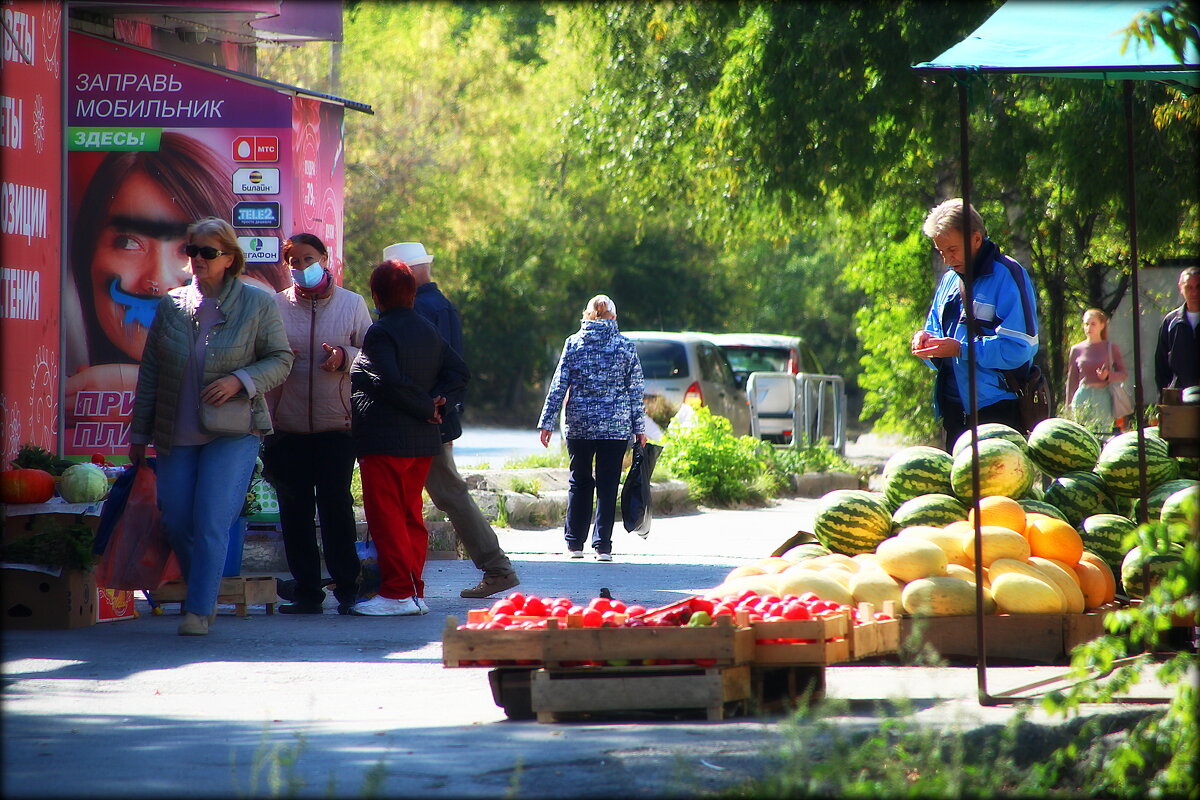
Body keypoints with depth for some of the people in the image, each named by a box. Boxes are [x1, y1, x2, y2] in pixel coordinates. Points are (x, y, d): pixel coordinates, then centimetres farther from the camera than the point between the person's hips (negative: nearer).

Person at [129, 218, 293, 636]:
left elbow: (281, 359, 2)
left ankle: (200, 610, -7)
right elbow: (150, 372, 11)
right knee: (175, 522, 3)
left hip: (233, 432, -4)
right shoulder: (171, 305, 8)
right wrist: (139, 433, 12)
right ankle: (203, 595, 24)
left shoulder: (258, 305, -1)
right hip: (177, 436, 4)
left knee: (211, 521, -12)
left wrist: (240, 381, -15)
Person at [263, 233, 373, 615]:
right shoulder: (275, 306, 9)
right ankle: (306, 591, 8)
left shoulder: (352, 304, 8)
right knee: (295, 511, 2)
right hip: (288, 426, 2)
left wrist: (346, 356, -11)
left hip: (336, 425, -2)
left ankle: (347, 587, 2)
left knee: (336, 505, -7)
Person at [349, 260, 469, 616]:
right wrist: (435, 400, 1)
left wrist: (425, 407, -12)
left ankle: (398, 592, -8)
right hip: (423, 440, 8)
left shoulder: (380, 333, -12)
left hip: (384, 439, -8)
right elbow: (459, 370, 14)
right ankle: (413, 592, 14)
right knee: (410, 516, 14)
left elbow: (390, 382, -24)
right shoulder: (429, 331, 13)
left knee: (386, 516, -5)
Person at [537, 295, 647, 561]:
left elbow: (558, 386, 0)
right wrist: (639, 428, 6)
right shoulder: (626, 346, 0)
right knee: (608, 485, 3)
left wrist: (547, 422, 3)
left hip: (579, 425, 1)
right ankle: (602, 545, -1)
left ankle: (575, 543, 13)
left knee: (579, 482, 12)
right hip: (616, 426, -1)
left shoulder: (574, 343, 1)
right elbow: (635, 390, 1)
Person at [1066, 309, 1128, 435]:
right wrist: (1069, 405, 11)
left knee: (1104, 433, -7)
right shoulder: (1076, 349, 11)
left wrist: (1108, 376, -12)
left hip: (1104, 397, -1)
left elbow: (1123, 374, 8)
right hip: (1083, 398, 1)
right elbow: (1071, 380, 14)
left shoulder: (1111, 348, 8)